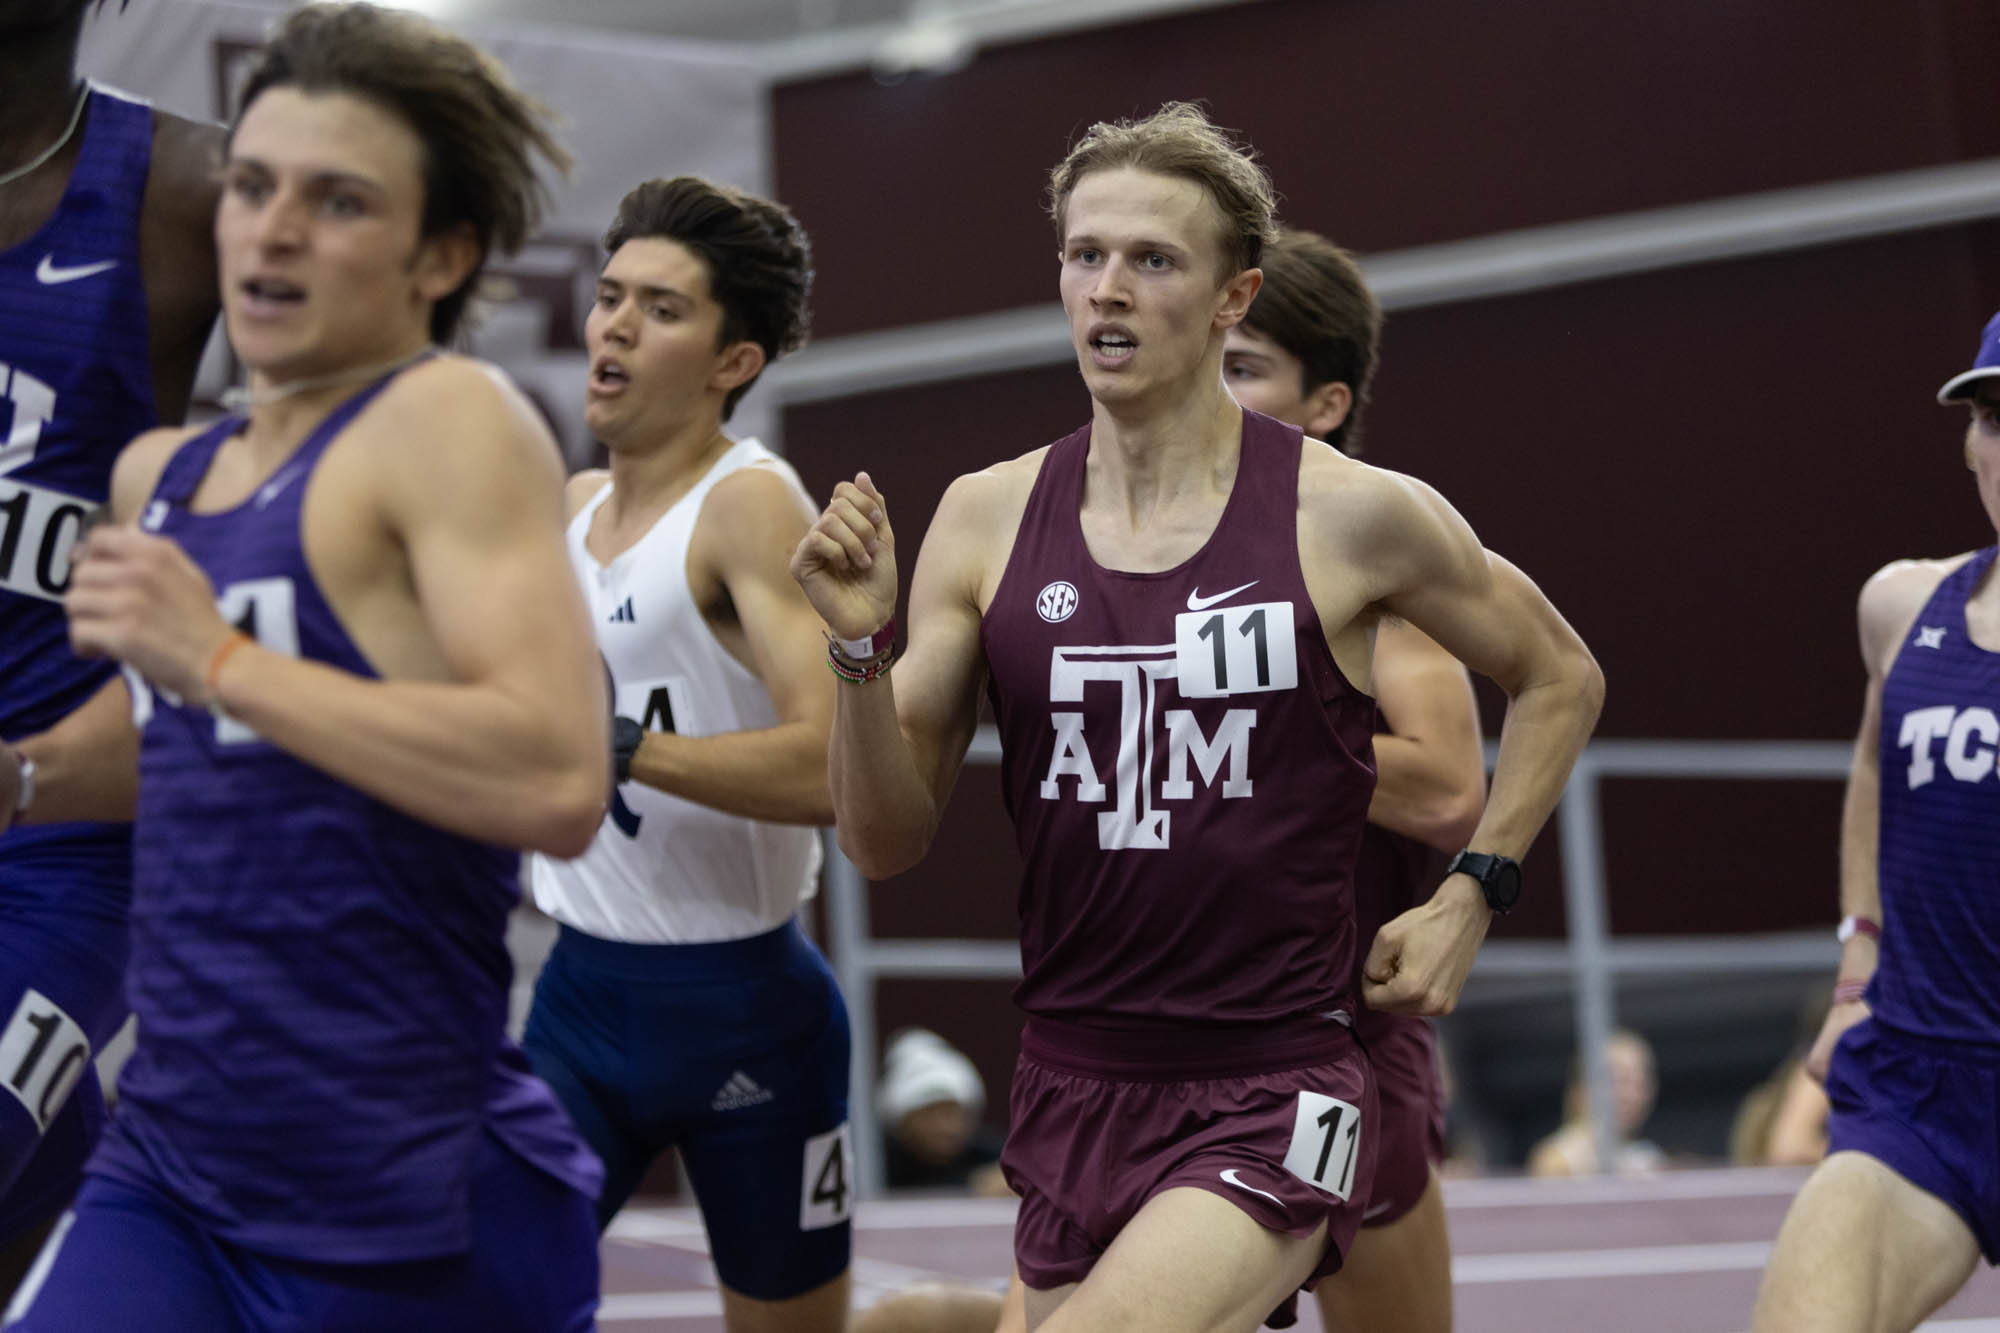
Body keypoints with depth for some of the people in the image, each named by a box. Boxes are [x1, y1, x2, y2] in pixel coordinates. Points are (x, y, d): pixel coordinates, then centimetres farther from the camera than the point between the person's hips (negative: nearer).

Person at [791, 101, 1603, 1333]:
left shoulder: (1349, 516, -6)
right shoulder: (987, 519, 2)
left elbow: (1559, 679, 12)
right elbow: (887, 842, 3)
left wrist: (1471, 897, 4)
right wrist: (864, 651, -12)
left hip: (1275, 1100, -4)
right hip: (1073, 1088, 5)